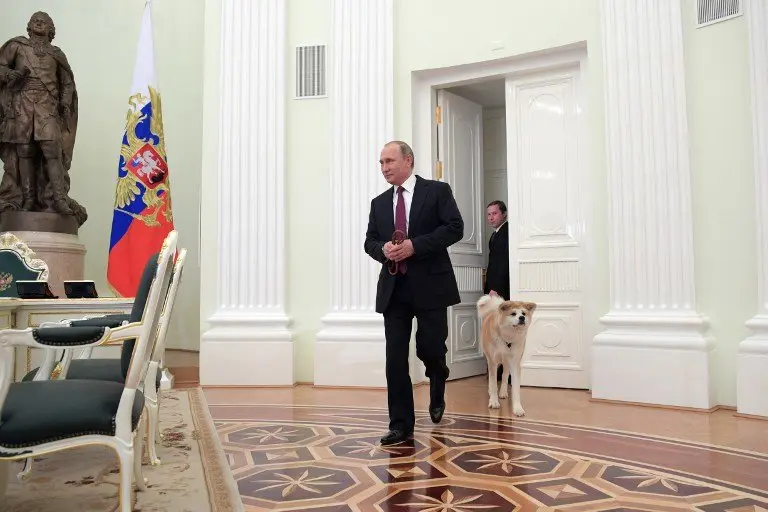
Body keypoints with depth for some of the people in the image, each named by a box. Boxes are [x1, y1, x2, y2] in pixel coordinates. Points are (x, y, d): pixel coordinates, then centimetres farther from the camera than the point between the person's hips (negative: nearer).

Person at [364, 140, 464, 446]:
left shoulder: (437, 191, 1)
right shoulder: (379, 203, 15)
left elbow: (455, 228, -9)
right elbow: (370, 241, 15)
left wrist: (415, 245, -18)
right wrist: (383, 249, -9)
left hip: (429, 285, -4)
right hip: (393, 288, 4)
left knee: (429, 348, -2)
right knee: (395, 358, 0)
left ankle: (437, 389, 34)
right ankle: (401, 425, 8)